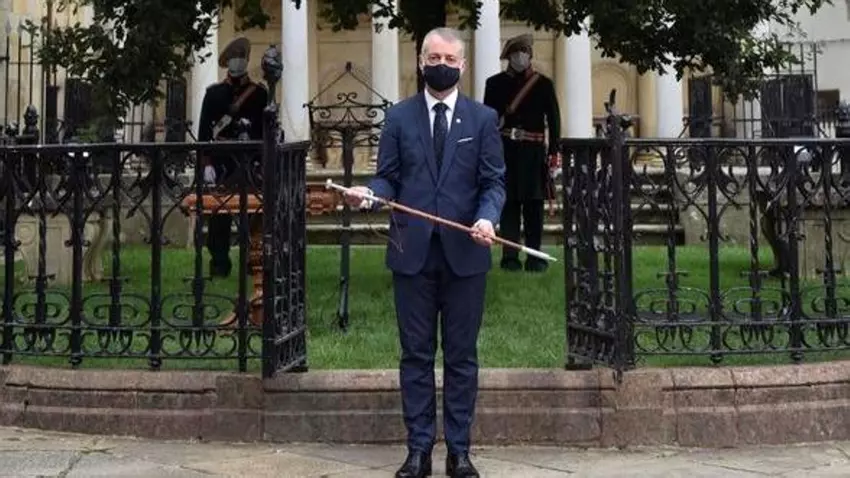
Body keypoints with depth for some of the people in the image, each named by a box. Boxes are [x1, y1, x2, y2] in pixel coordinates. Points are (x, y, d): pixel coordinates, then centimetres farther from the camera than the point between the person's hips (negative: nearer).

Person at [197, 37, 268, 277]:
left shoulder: (259, 93, 6)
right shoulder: (214, 93, 5)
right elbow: (204, 131, 1)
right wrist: (207, 164, -7)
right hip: (222, 162, 0)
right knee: (219, 213, 1)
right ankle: (219, 262, 7)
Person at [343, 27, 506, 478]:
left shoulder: (483, 118, 5)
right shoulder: (399, 116, 7)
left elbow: (494, 181, 1)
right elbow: (388, 178, 5)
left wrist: (487, 217, -18)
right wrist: (368, 193, -17)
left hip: (464, 252, 0)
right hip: (412, 252, 1)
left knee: (461, 355, 6)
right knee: (416, 354, 5)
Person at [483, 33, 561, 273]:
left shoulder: (543, 84, 8)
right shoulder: (495, 83, 8)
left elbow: (554, 118, 8)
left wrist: (554, 151, 2)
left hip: (534, 151, 1)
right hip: (505, 151, 0)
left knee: (534, 204, 3)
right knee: (509, 203, 1)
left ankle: (534, 256, 10)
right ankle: (510, 256, 5)